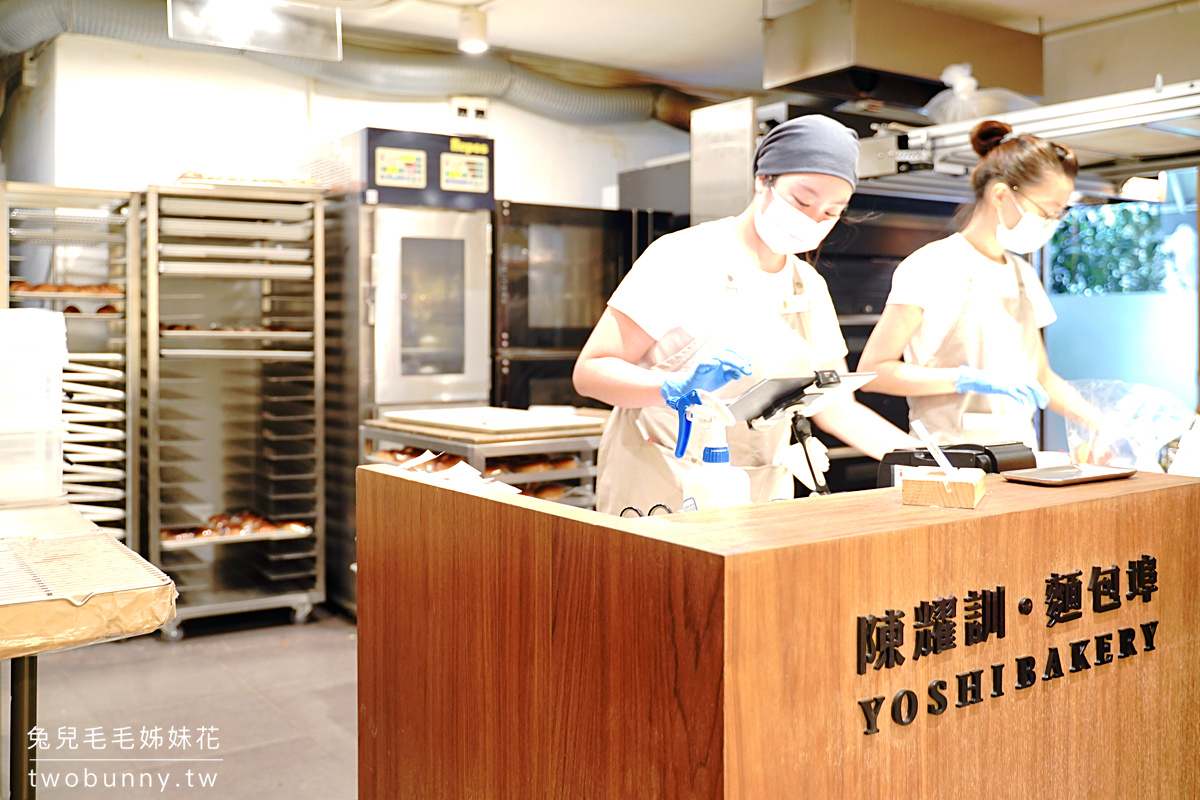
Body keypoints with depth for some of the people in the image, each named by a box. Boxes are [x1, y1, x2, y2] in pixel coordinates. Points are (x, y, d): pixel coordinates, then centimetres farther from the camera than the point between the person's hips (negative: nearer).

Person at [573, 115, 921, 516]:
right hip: (661, 491, -5)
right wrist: (677, 388, -30)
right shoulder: (682, 258, -10)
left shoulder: (810, 288, 10)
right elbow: (589, 371, -13)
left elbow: (837, 410, 13)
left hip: (762, 497, 6)